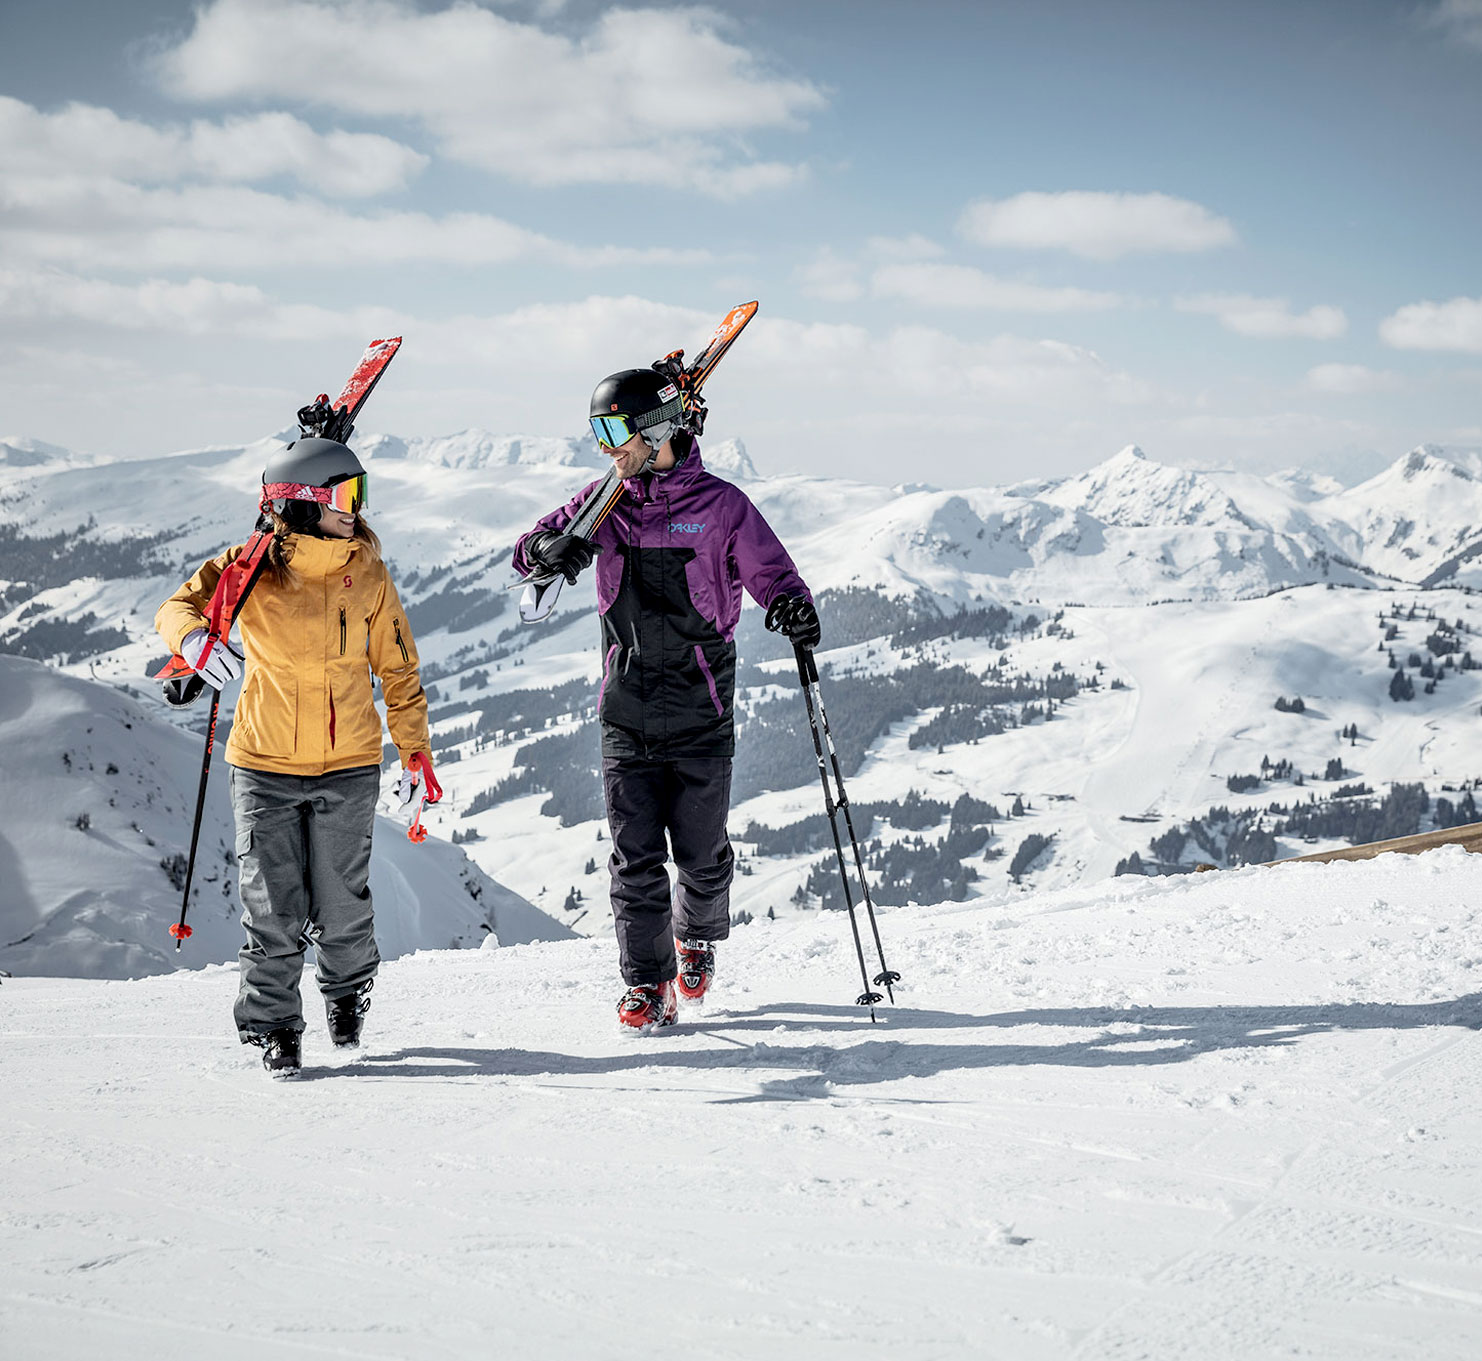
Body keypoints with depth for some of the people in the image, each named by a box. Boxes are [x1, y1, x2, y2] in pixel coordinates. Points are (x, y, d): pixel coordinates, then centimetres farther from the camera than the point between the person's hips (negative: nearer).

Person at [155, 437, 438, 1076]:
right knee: (274, 909, -1)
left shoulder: (367, 575, 1)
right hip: (265, 765, -1)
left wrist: (415, 749, 7)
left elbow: (397, 668, 9)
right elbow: (177, 606, -10)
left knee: (341, 903, 4)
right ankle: (272, 1025, 16)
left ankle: (348, 992, 34)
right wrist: (194, 636, -34)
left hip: (348, 769, 1)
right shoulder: (254, 568, -5)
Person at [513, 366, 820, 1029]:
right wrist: (553, 550, -17)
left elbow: (770, 571, -2)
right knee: (635, 857, -3)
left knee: (701, 854, 8)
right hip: (626, 712, 2)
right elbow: (529, 550, 8)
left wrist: (793, 607, -26)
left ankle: (698, 937, 37)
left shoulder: (720, 505, -5)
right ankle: (647, 985, 5)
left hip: (701, 709, -2)